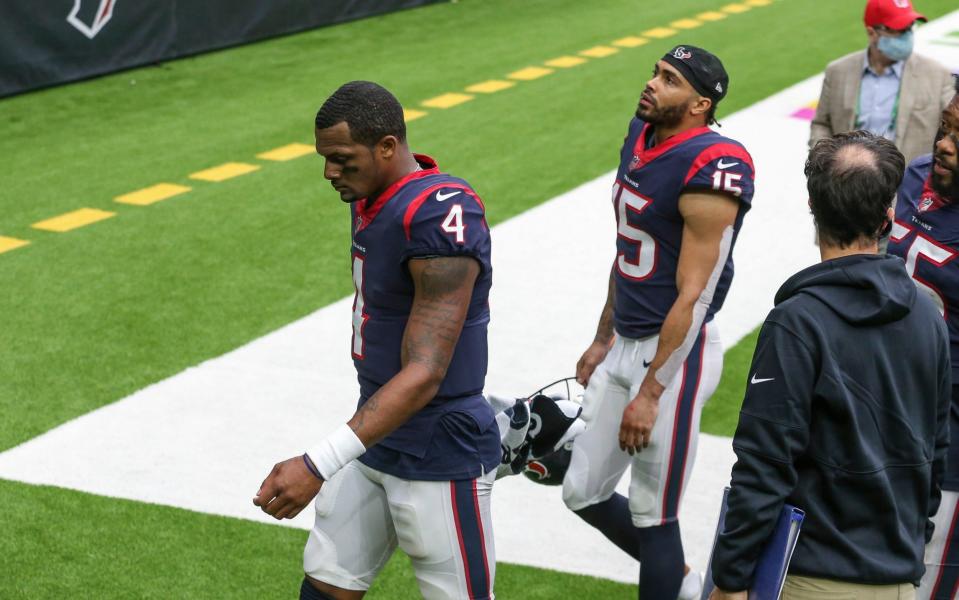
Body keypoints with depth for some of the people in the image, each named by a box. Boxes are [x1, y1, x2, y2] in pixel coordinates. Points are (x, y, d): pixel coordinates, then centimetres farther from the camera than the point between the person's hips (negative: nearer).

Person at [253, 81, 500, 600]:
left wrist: (319, 465, -33)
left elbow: (423, 376, -29)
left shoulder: (439, 218, -25)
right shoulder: (369, 198, 4)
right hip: (377, 441, 9)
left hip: (438, 458, -9)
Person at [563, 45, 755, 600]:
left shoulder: (709, 170, -21)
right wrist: (603, 340, 21)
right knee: (584, 493, 16)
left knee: (652, 514, 3)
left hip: (676, 352, -9)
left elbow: (693, 296, -20)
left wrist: (650, 394, -18)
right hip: (625, 345, 9)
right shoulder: (642, 136, 7)